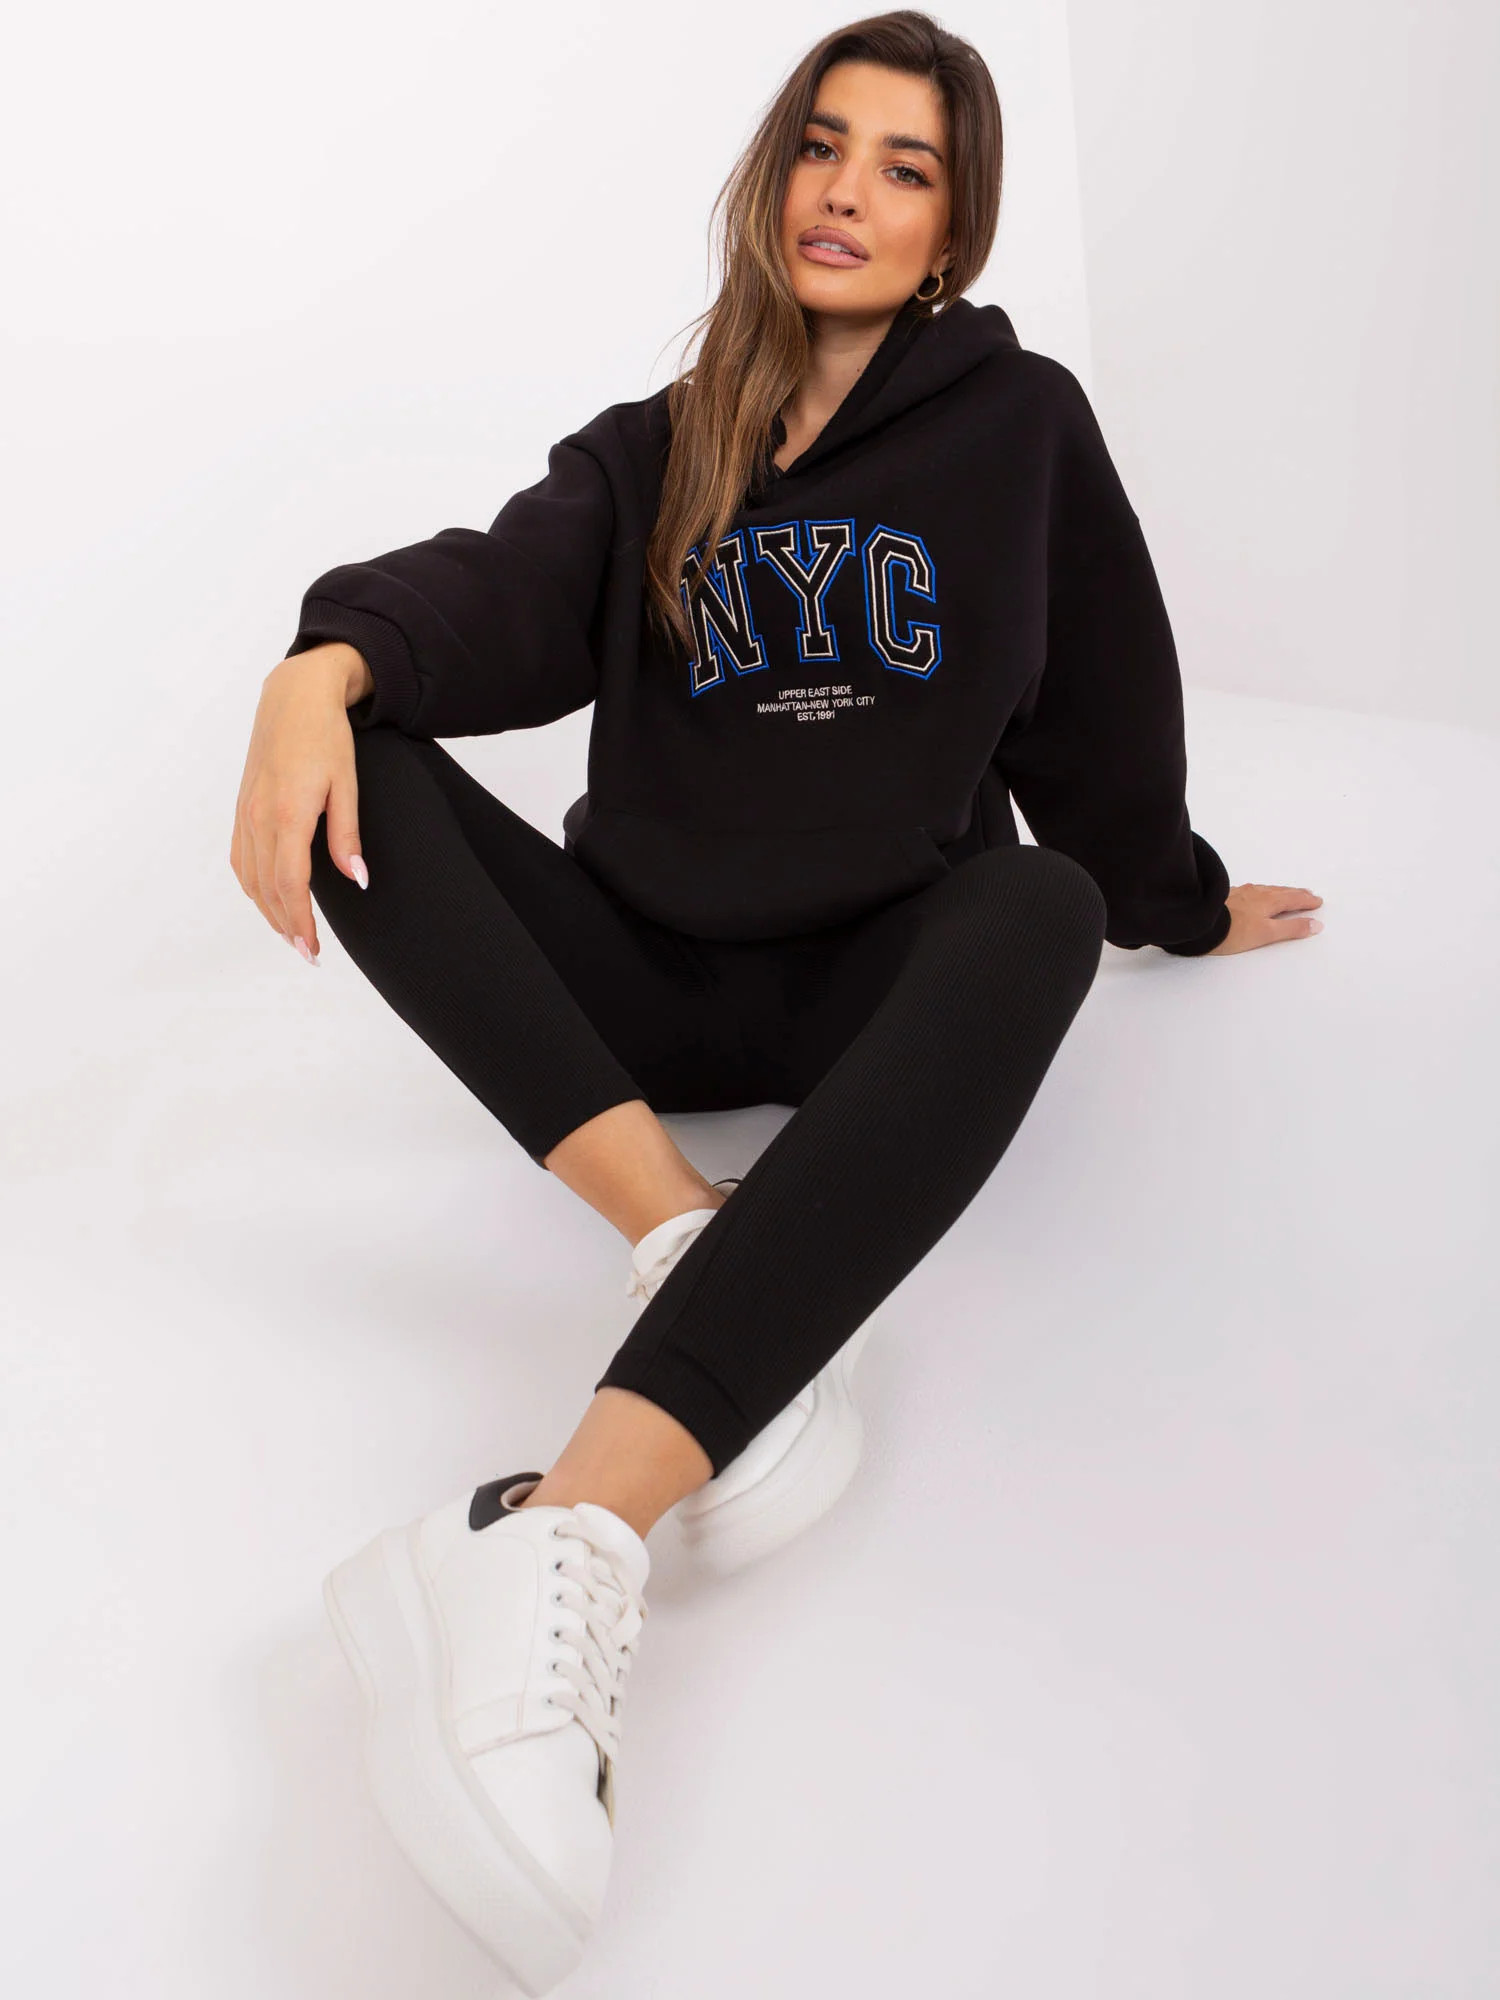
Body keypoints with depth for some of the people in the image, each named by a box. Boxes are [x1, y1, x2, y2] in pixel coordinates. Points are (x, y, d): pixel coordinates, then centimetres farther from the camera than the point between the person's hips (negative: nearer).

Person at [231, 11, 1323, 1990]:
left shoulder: (1018, 424, 9)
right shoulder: (652, 454, 11)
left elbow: (1101, 701, 16)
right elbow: (501, 588, -9)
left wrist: (1176, 900, 26)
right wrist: (328, 664, -29)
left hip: (880, 988, -2)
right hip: (651, 978, 3)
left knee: (1042, 910, -37)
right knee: (364, 764, -19)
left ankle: (568, 1536, -55)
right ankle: (687, 1238, -38)